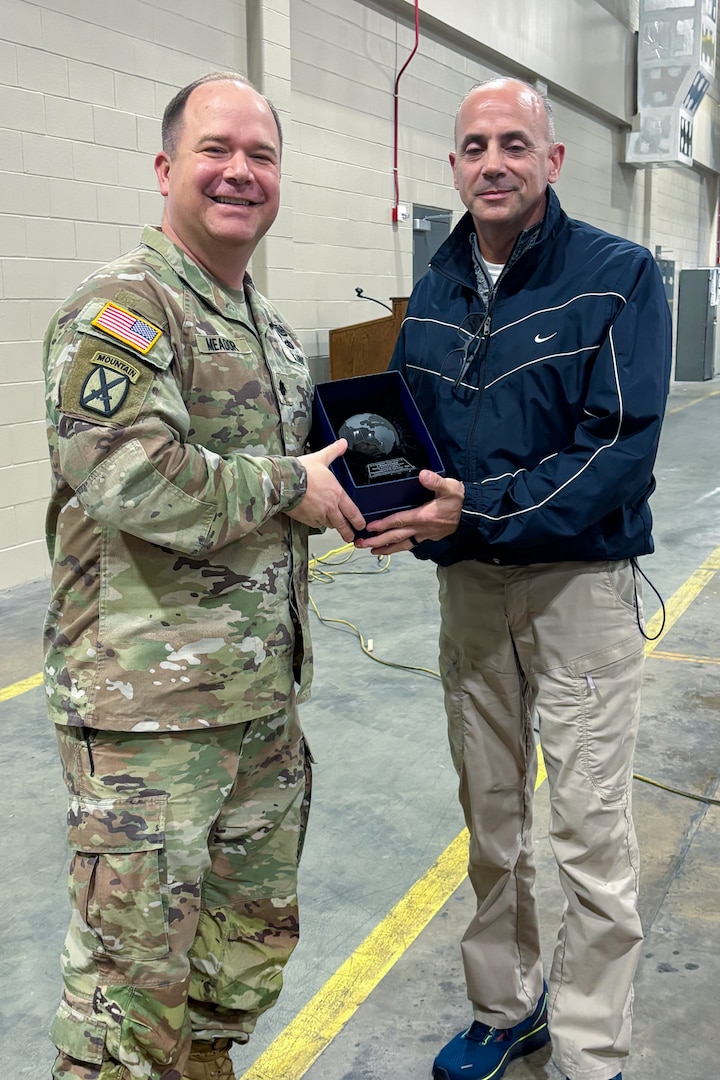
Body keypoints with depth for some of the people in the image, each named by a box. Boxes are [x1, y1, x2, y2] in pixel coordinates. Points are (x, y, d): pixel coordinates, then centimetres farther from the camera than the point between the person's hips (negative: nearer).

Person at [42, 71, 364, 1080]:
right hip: (148, 706, -8)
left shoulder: (271, 327, 16)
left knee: (254, 941, 21)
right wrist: (288, 483, -15)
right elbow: (127, 479, -27)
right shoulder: (120, 306, -12)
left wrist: (353, 494, 8)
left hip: (267, 694, 9)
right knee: (137, 969, 4)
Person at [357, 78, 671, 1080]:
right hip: (466, 583, 5)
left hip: (580, 580, -5)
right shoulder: (434, 292, 9)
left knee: (590, 833, 1)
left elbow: (621, 449, -17)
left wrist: (479, 509, -25)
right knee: (490, 820, 16)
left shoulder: (618, 276, -8)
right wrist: (403, 504, -10)